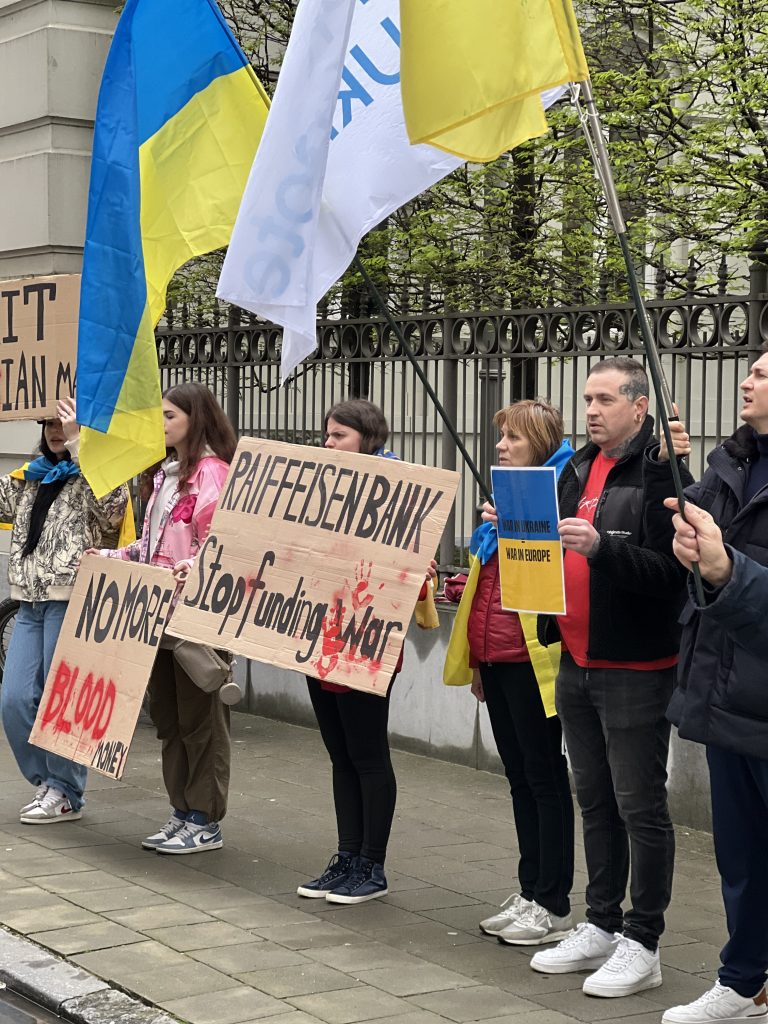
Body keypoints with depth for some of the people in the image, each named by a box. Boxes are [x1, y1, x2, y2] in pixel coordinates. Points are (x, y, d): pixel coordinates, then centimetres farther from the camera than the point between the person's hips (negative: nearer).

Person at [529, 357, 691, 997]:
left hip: (635, 668, -8)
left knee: (640, 806, 0)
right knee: (595, 801, 16)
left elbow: (671, 571, -22)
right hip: (577, 662, 8)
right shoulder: (580, 469, 12)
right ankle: (601, 927, 28)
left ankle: (642, 945, 9)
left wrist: (601, 546, -31)